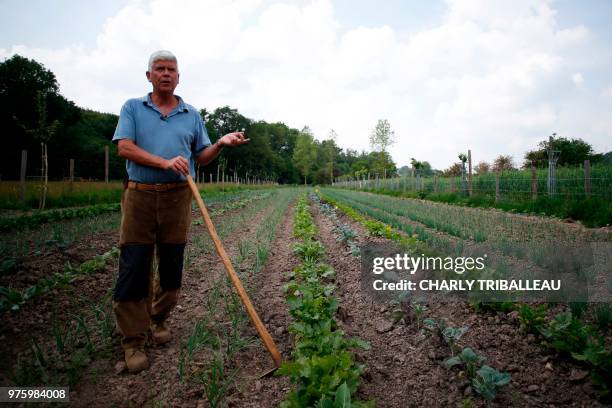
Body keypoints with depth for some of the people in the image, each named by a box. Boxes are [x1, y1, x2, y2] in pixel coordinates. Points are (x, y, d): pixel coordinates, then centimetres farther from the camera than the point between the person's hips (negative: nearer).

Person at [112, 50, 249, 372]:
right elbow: (124, 147, -5)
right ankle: (133, 339, 7)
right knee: (133, 268, -3)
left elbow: (202, 157, 16)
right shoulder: (132, 108, 9)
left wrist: (221, 143, -4)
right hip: (139, 195, -2)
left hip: (178, 197, 2)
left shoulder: (192, 115, 15)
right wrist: (164, 162, -18)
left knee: (171, 266, 8)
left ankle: (158, 319, 30)